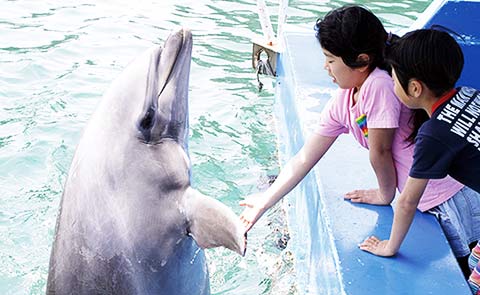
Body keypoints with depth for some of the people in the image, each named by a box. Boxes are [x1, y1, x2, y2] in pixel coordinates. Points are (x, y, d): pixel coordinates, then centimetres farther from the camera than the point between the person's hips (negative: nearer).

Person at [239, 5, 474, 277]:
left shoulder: (380, 84, -24)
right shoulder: (341, 104, 2)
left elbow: (380, 151, -17)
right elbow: (305, 159, 7)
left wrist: (386, 195, 0)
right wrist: (265, 201, 10)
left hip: (450, 193, -7)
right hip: (425, 202, 7)